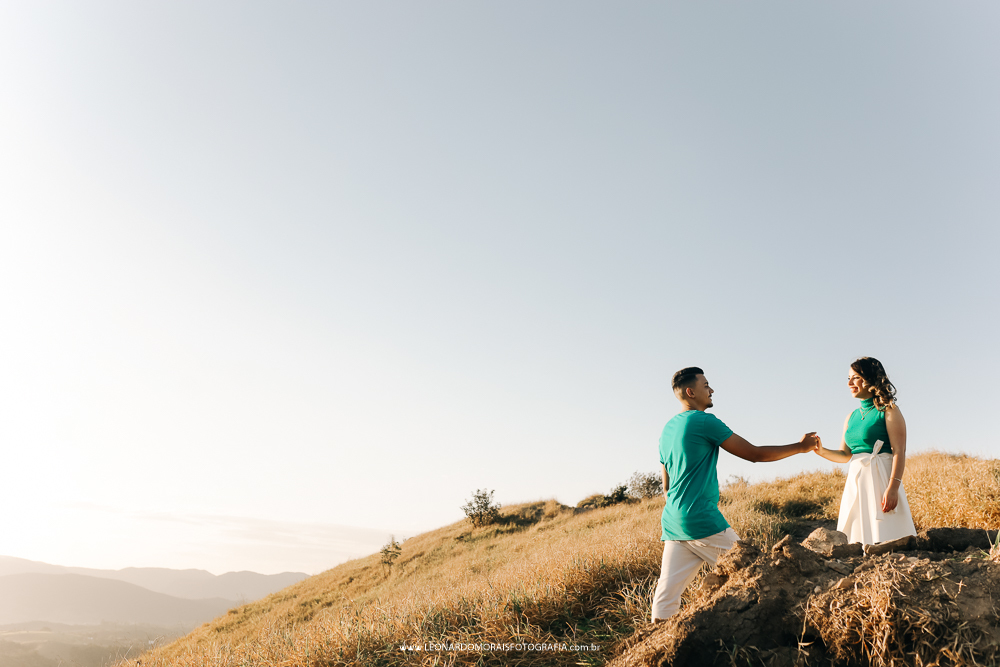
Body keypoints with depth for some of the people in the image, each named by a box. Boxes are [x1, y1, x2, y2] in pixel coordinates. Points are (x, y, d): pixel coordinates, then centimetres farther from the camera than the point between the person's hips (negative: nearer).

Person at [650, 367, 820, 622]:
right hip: (702, 520, -8)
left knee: (666, 593, 3)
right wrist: (801, 446, 8)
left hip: (672, 522, 8)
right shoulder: (704, 421, -8)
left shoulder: (668, 428, 17)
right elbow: (755, 454, -3)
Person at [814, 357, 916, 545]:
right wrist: (821, 451, -4)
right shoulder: (851, 417, 16)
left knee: (884, 538, -7)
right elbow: (845, 455, 15)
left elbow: (899, 452, -11)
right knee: (857, 537, 6)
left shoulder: (888, 411, -3)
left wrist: (893, 487, -21)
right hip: (855, 482, 7)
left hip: (879, 480, -7)